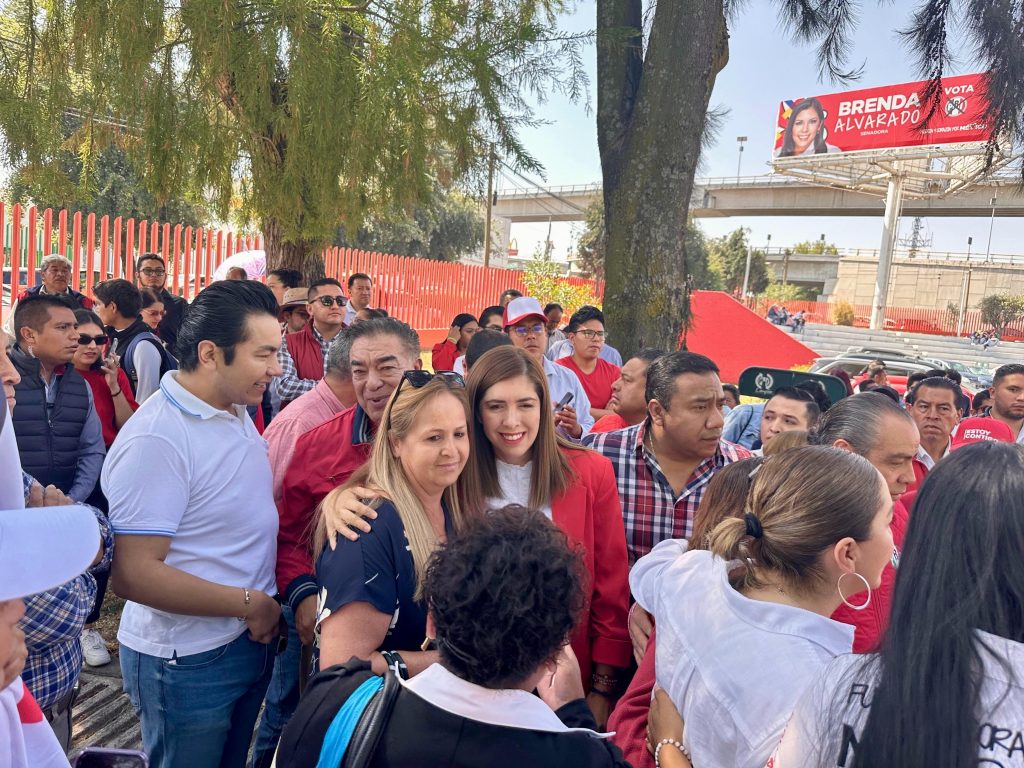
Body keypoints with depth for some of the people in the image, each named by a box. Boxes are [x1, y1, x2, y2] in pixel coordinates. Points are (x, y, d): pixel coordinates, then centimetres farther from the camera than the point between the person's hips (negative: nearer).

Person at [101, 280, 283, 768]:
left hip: (252, 639, 8)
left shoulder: (238, 412, 2)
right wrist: (250, 604, -19)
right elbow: (132, 575, -26)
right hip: (187, 663, -8)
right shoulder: (156, 440, -25)